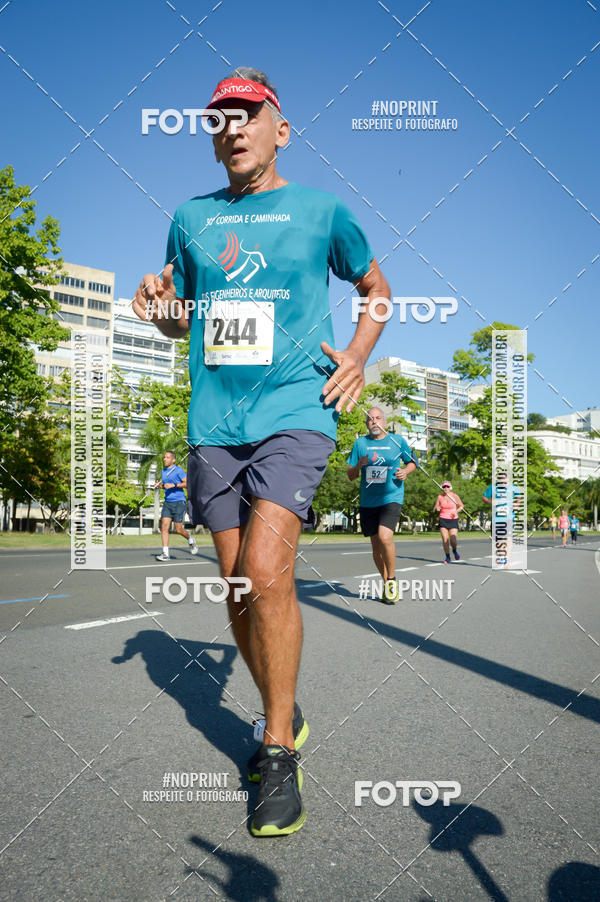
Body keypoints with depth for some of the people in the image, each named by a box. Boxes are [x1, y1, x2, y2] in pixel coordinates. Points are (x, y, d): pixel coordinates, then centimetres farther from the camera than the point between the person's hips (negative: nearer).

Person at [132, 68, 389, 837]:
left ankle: (280, 753, 1)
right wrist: (159, 307, -1)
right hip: (214, 423, 4)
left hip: (295, 412, -4)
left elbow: (374, 286, 20)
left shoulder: (321, 209, 8)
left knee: (266, 573, -19)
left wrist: (359, 355, 4)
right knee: (237, 587, 7)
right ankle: (283, 715, 30)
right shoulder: (191, 218, 15)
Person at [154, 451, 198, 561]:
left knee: (178, 529, -3)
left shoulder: (178, 470, -6)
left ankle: (191, 540, 28)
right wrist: (159, 485, 7)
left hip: (179, 502, -6)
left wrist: (174, 485, -21)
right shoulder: (163, 471, 15)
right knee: (164, 527, -7)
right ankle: (165, 554, -5)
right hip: (167, 502, 6)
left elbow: (187, 483, -12)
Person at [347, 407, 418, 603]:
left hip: (391, 497, -3)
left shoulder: (398, 441, 4)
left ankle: (392, 579, 0)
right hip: (368, 501, 3)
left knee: (385, 537, -22)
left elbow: (412, 462, 18)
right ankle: (386, 583, 26)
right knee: (376, 545, 8)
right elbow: (350, 475, 8)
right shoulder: (360, 443, 6)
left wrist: (405, 471, -4)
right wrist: (359, 465, -13)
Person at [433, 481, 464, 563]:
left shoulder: (454, 496, -4)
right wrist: (436, 508, -16)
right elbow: (435, 509, 7)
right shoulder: (439, 497, 0)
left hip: (453, 520, -1)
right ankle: (447, 557, 9)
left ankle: (454, 551, 23)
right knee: (445, 539, -7)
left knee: (453, 540, -10)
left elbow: (461, 506, 6)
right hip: (443, 520, 1)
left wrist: (457, 511, -13)